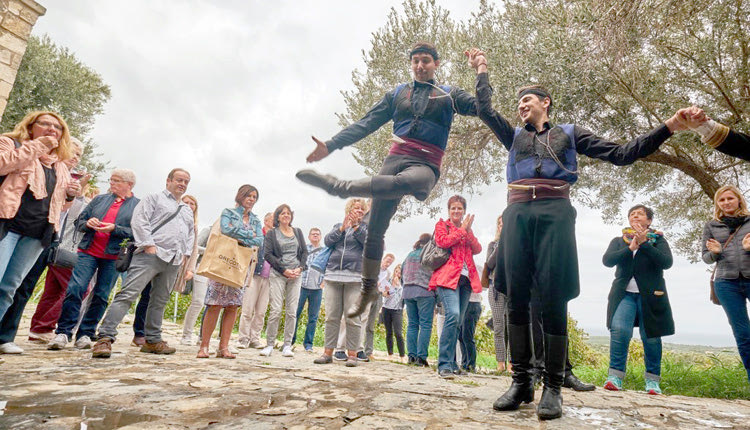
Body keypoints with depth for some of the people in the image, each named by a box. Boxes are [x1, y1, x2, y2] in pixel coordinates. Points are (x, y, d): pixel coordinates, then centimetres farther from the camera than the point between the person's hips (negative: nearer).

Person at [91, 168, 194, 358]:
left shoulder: (187, 210, 27)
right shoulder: (154, 198, 7)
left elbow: (191, 235, 29)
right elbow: (138, 221, -5)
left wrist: (186, 254, 13)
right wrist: (148, 244, -14)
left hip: (174, 261, 6)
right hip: (151, 255, -6)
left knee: (160, 301, 11)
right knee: (127, 294, -13)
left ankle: (152, 340, 18)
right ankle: (105, 338, -13)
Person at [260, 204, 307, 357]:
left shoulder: (298, 232, 17)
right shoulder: (272, 233, 7)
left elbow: (304, 251, 15)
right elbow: (268, 254, -1)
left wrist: (300, 268, -2)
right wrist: (284, 270, -10)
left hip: (296, 275, 3)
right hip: (278, 275, -3)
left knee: (292, 311, 0)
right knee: (276, 310, -8)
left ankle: (287, 346, 7)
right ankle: (269, 345, 4)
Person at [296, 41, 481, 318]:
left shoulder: (449, 95, 16)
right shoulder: (397, 94, 20)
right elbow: (366, 124, 13)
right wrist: (331, 146, 3)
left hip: (426, 167, -2)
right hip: (395, 159, 3)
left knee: (405, 182, -42)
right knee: (375, 229, 0)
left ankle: (338, 186, -30)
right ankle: (368, 287, 17)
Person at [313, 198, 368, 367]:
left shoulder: (365, 227, 14)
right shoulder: (338, 225, 21)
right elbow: (327, 241, 5)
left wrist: (356, 226, -10)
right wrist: (342, 228, -6)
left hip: (355, 276, -2)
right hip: (333, 274, 3)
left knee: (353, 318, -4)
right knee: (331, 316, 2)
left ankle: (352, 354, 4)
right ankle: (328, 352, 8)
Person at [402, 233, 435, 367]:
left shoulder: (410, 254, 15)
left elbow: (402, 272, 18)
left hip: (408, 291, 6)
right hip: (424, 292, -6)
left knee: (412, 324, 8)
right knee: (425, 325, -3)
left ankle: (412, 355, 6)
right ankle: (421, 357, -8)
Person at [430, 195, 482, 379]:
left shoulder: (467, 230, 24)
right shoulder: (442, 225, 10)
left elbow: (477, 249, 9)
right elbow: (442, 241, -10)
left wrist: (468, 231, -3)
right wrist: (462, 230, -2)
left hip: (465, 278, 6)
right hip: (448, 276, -6)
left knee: (458, 321, 7)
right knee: (453, 314, -23)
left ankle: (451, 363, 17)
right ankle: (444, 364, -19)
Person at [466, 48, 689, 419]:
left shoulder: (569, 133, 21)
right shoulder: (515, 136, 27)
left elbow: (621, 154, 16)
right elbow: (485, 110, 19)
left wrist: (668, 127, 8)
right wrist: (481, 72, 29)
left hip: (555, 211, -2)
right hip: (518, 212, 2)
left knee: (553, 300, -8)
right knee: (516, 299, -3)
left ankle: (553, 387, 1)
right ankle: (521, 382, 5)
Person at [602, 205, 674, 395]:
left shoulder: (657, 239, 9)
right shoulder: (619, 240, 13)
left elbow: (667, 262, -9)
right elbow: (607, 260, -5)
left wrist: (644, 243, -17)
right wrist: (630, 248, -15)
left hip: (650, 295, 0)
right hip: (624, 294, 0)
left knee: (650, 336, 2)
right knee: (619, 329, -18)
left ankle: (652, 380, 19)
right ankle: (615, 376, -12)